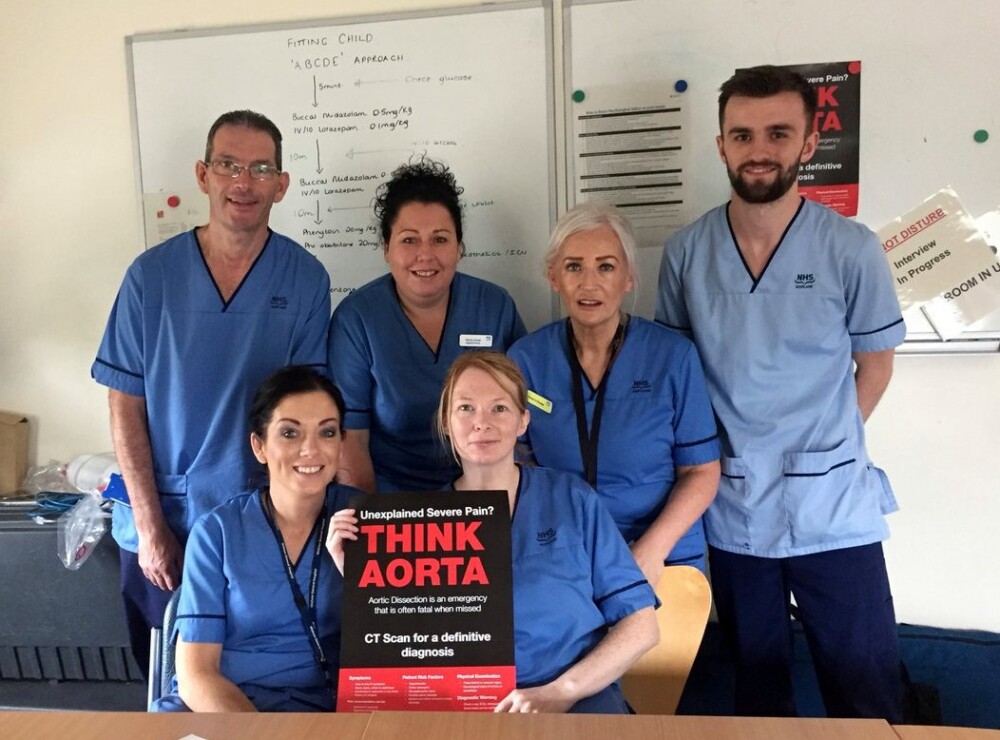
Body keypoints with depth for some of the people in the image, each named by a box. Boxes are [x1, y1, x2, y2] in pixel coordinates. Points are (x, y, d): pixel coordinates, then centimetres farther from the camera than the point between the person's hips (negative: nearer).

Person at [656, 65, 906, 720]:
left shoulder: (852, 249, -9)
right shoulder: (685, 253, -3)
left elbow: (875, 364, 2)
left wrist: (823, 447, 0)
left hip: (833, 509, -1)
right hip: (733, 510, 2)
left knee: (867, 692, 12)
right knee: (758, 679, 21)